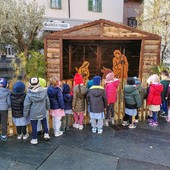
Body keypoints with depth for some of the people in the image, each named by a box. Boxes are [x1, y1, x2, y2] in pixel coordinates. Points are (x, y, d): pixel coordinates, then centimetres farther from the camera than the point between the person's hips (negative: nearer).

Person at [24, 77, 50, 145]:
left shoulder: (29, 94, -17)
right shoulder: (44, 92, -10)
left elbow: (26, 105, -10)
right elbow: (47, 101, 3)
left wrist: (26, 114, 3)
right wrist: (47, 108, 22)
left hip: (33, 114, -2)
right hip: (42, 112, 3)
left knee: (34, 126, 10)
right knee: (44, 123, 24)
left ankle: (34, 139, 21)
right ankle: (46, 134, 30)